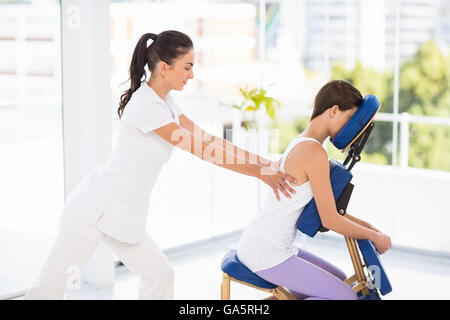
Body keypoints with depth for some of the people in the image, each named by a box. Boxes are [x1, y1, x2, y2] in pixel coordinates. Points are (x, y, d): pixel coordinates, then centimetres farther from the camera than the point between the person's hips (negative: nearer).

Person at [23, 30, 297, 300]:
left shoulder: (164, 101, 9)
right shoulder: (146, 105, -20)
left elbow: (207, 138, 9)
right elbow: (202, 150, -20)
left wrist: (263, 161, 3)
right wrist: (260, 173, -15)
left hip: (123, 215, 10)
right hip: (98, 207, -10)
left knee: (160, 275, 7)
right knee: (53, 285, -3)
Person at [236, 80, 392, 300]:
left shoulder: (300, 143, 13)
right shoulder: (314, 152, -19)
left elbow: (326, 207, 20)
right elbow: (330, 220, -17)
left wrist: (367, 226, 16)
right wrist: (375, 236, -3)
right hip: (266, 254, -10)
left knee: (339, 280, 22)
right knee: (346, 297, -11)